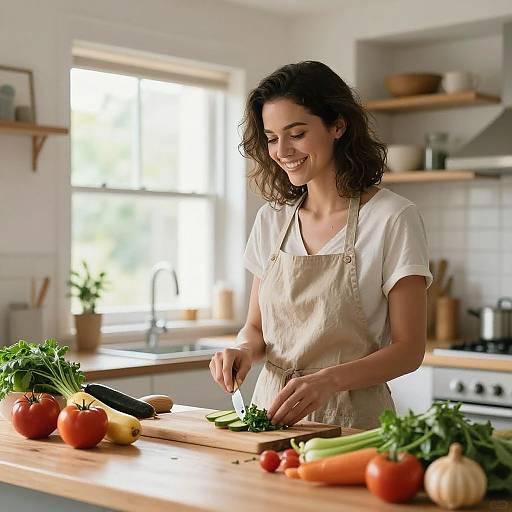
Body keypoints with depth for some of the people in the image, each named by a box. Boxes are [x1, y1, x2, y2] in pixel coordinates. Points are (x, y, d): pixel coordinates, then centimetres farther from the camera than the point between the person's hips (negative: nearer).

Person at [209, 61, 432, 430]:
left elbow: (409, 349, -8)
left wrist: (329, 380, -23)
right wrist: (243, 350, -6)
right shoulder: (272, 219, 9)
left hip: (351, 421, -4)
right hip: (272, 414, 5)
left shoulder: (393, 219, -7)